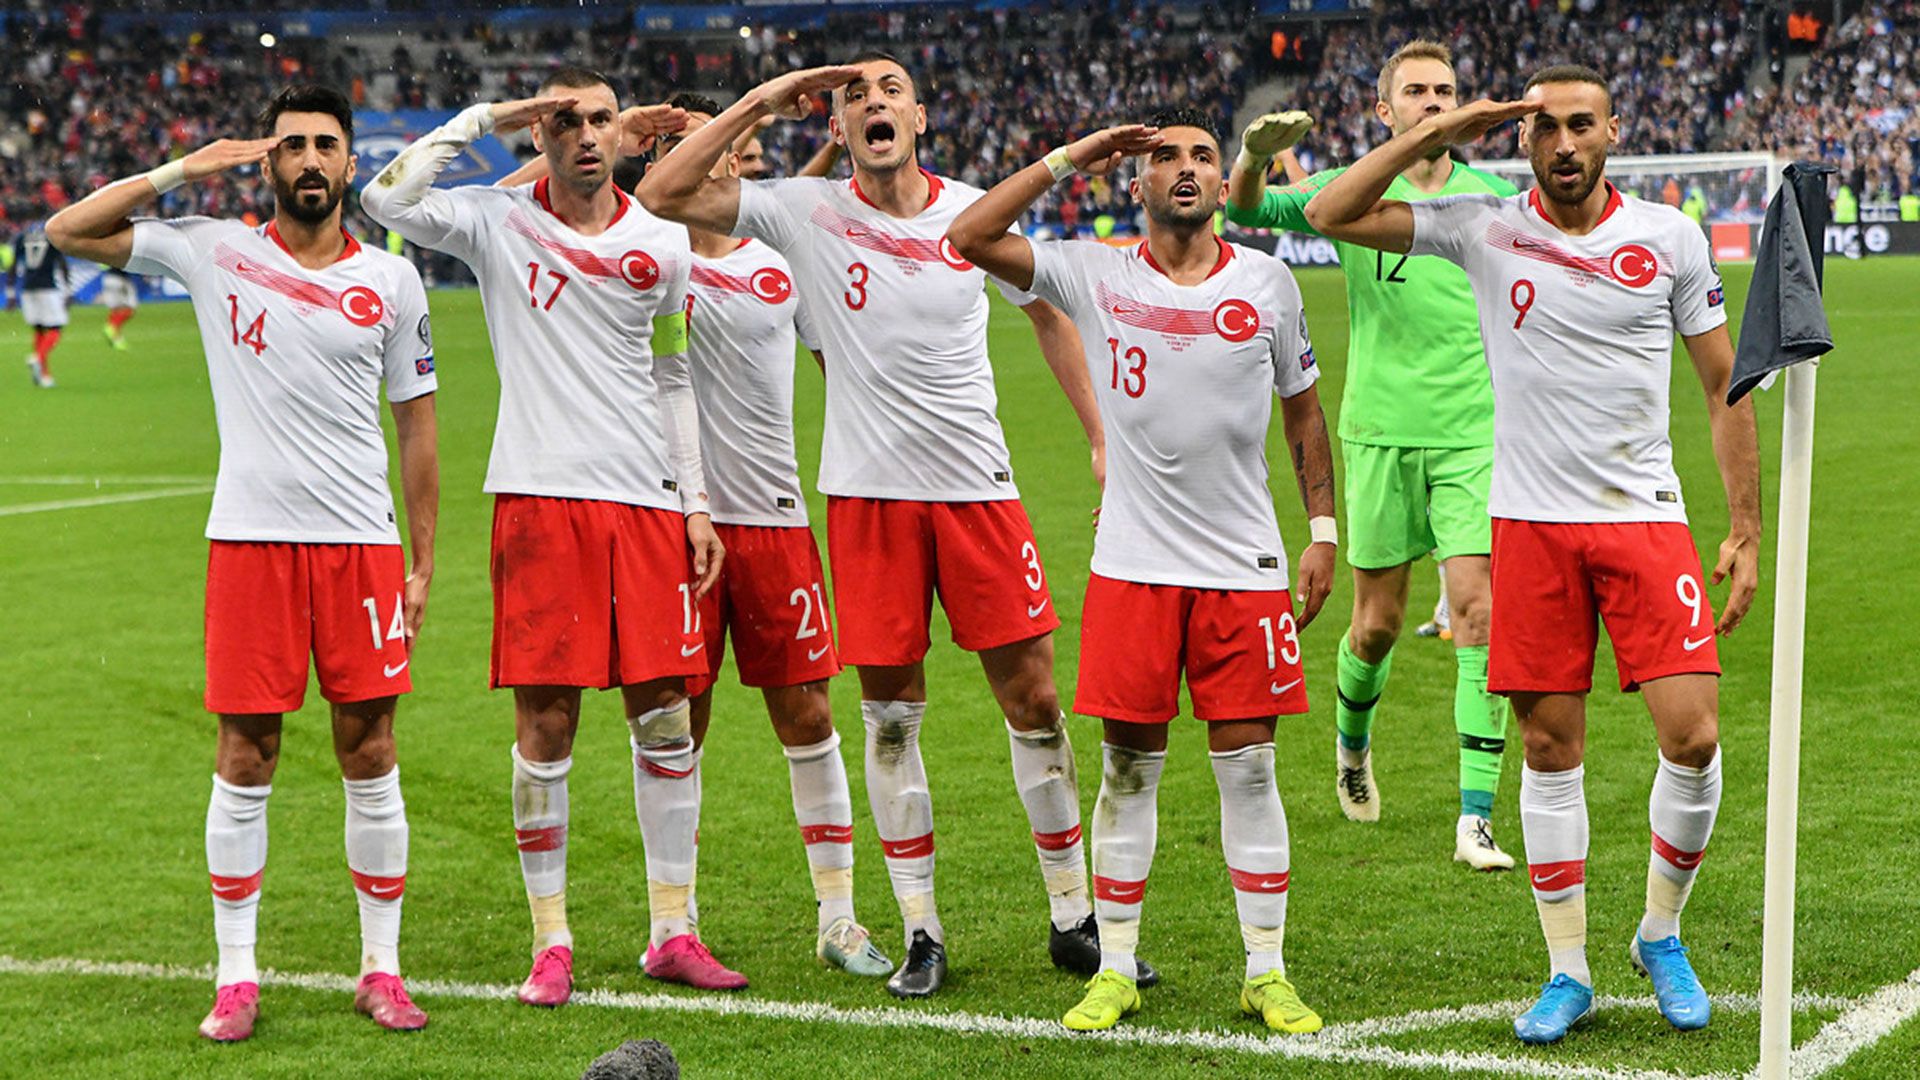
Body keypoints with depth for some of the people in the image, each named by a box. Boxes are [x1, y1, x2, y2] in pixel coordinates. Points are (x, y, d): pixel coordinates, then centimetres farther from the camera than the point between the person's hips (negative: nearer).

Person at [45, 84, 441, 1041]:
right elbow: (67, 231, 7)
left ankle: (381, 969, 13)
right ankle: (237, 978, 10)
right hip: (250, 540, -1)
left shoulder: (392, 280, 7)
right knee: (243, 761, 1)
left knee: (370, 756, 3)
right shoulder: (217, 252, 4)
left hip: (362, 543, 1)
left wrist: (423, 563, 7)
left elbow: (416, 426, 11)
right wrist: (180, 171, 1)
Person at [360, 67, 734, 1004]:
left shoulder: (661, 245, 10)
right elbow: (386, 200, -14)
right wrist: (483, 118, -7)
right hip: (540, 497, -3)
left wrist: (695, 505, 12)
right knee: (545, 720, -2)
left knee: (663, 711, 3)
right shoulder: (498, 223, 2)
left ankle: (673, 930, 13)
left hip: (645, 502, 3)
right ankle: (550, 942, 8)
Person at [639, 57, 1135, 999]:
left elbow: (1048, 314, 16)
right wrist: (760, 103, -9)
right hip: (867, 495, -1)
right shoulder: (808, 213, -2)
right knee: (890, 715, 3)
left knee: (1033, 698, 1)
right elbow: (663, 195, -9)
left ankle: (1072, 918, 15)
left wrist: (1102, 440, 11)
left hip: (979, 487, 1)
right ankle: (920, 932, 14)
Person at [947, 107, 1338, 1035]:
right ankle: (1115, 969, 14)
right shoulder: (1096, 275, 1)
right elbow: (970, 237, -7)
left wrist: (1322, 530, 7)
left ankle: (1267, 972, 10)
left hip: (1245, 566, 1)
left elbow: (1303, 411, 13)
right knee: (1128, 766, 3)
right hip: (1132, 566, 0)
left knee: (1248, 765, 2)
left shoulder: (1267, 283, 5)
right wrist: (1068, 158, -5)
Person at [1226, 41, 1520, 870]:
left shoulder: (1497, 200, 5)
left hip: (1473, 434, 1)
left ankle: (1476, 819, -11)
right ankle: (1352, 739, 40)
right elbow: (1247, 211, -12)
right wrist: (1255, 157, -32)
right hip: (1381, 431, 0)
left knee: (1479, 611, -11)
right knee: (1378, 622, 7)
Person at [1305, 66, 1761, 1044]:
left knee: (1692, 739, -9)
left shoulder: (1670, 238, 2)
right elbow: (1332, 214, -1)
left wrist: (1745, 532, 3)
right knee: (1552, 750, 3)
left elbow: (1724, 389, 7)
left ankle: (1661, 935, 15)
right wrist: (1436, 133, -6)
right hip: (1530, 523, 0)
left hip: (1645, 517, 0)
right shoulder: (1484, 230, 2)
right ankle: (1568, 971, 14)